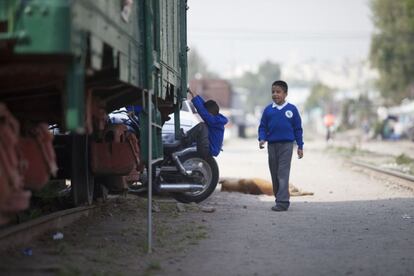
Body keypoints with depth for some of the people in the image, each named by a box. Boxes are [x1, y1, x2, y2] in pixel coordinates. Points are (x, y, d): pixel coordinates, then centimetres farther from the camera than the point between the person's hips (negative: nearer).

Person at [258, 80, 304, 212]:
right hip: (272, 145, 4)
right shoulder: (268, 110, 4)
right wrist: (262, 139, -10)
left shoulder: (291, 109, -1)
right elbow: (262, 127, 9)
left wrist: (300, 146, 3)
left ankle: (282, 202, -14)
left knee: (283, 174, -10)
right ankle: (279, 199, 19)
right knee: (274, 174, 9)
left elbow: (298, 129, 4)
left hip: (286, 145, -3)